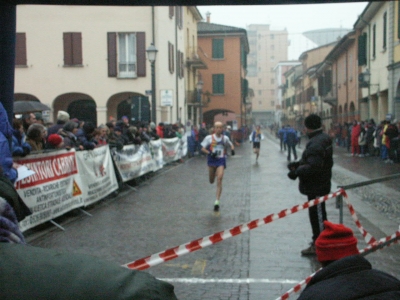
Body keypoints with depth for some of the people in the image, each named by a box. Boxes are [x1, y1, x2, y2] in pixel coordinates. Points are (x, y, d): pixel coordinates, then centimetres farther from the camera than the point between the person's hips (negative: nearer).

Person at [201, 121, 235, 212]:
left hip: (221, 161, 0)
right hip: (212, 160, 1)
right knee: (211, 181, 13)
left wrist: (232, 149, -2)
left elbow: (231, 145, 21)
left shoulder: (225, 138, 4)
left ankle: (217, 201, -17)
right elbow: (203, 148, 0)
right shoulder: (209, 138, -3)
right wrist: (210, 153, -18)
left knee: (219, 180, -16)